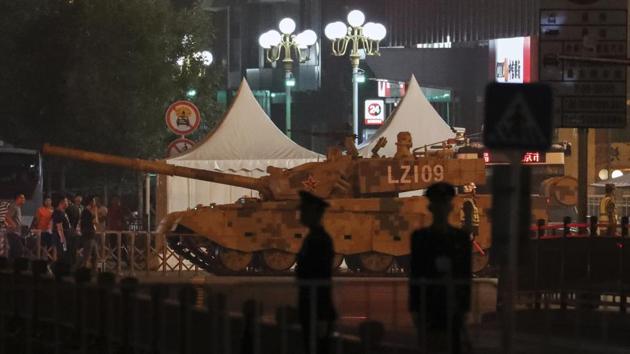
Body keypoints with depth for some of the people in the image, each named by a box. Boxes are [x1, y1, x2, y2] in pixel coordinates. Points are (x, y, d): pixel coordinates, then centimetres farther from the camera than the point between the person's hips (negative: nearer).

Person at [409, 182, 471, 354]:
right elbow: (414, 275, 3)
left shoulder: (462, 237, 6)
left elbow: (466, 275, 6)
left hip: (453, 306, 1)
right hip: (428, 305, -1)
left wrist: (465, 307, 2)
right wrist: (414, 309, -2)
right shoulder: (420, 237, 4)